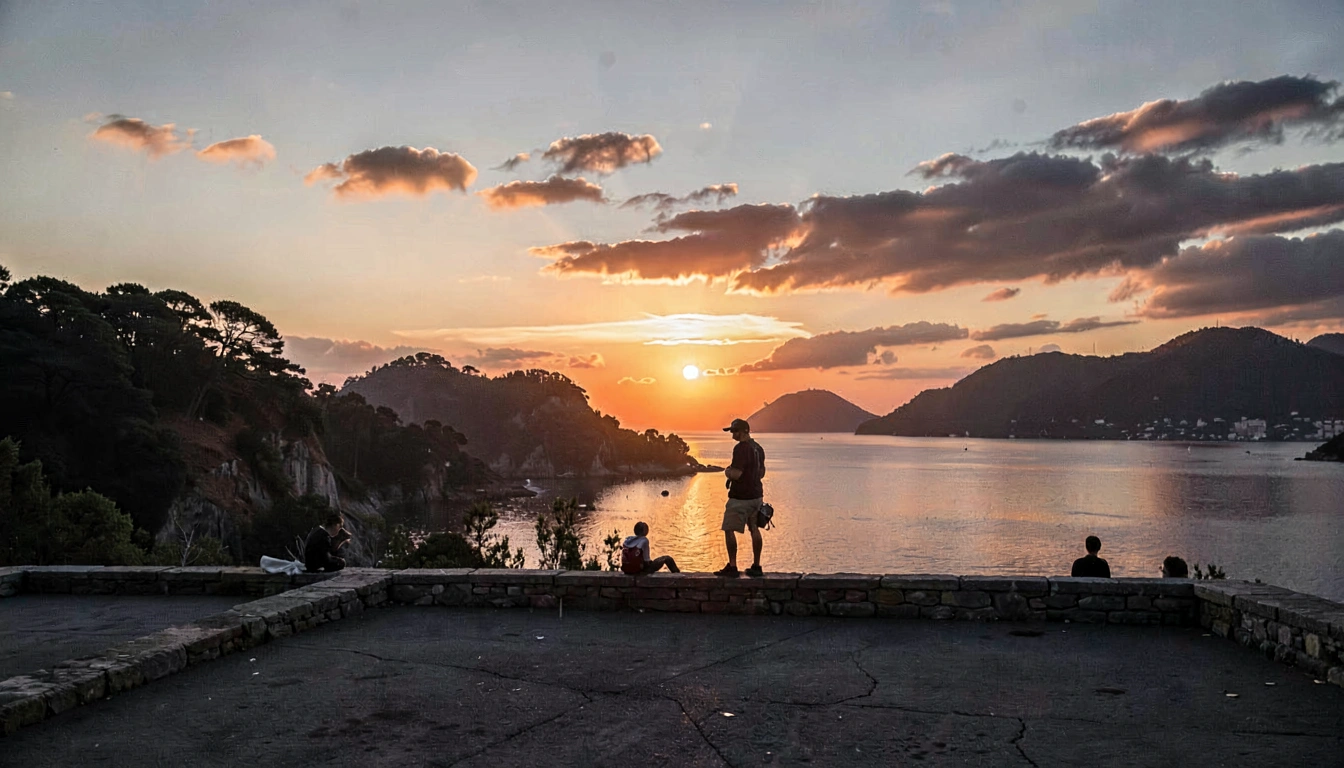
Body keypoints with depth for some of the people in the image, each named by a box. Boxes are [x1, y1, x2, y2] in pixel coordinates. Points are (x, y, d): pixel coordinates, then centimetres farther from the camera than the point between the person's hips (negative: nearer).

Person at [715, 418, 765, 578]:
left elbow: (736, 474, -24)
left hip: (740, 497, -9)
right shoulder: (758, 448, 11)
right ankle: (756, 566, 18)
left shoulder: (741, 448, -18)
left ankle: (732, 567, -1)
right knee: (754, 529, 14)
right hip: (756, 495, 9)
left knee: (729, 530, -1)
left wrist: (727, 472, -5)